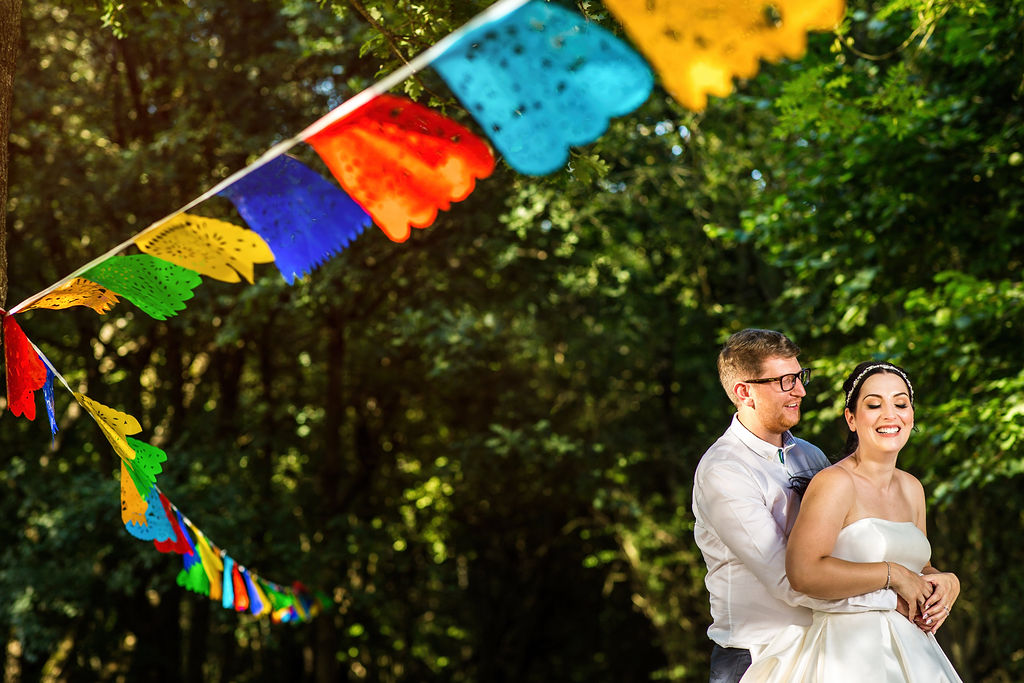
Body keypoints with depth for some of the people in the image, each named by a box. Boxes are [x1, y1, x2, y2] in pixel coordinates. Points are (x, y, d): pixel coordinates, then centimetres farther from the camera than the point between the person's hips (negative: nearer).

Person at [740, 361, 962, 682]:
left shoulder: (912, 488, 11)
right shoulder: (835, 483, -14)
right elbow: (803, 571, -28)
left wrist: (946, 582, 0)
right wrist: (892, 574, -19)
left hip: (911, 652, 8)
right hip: (848, 656, -8)